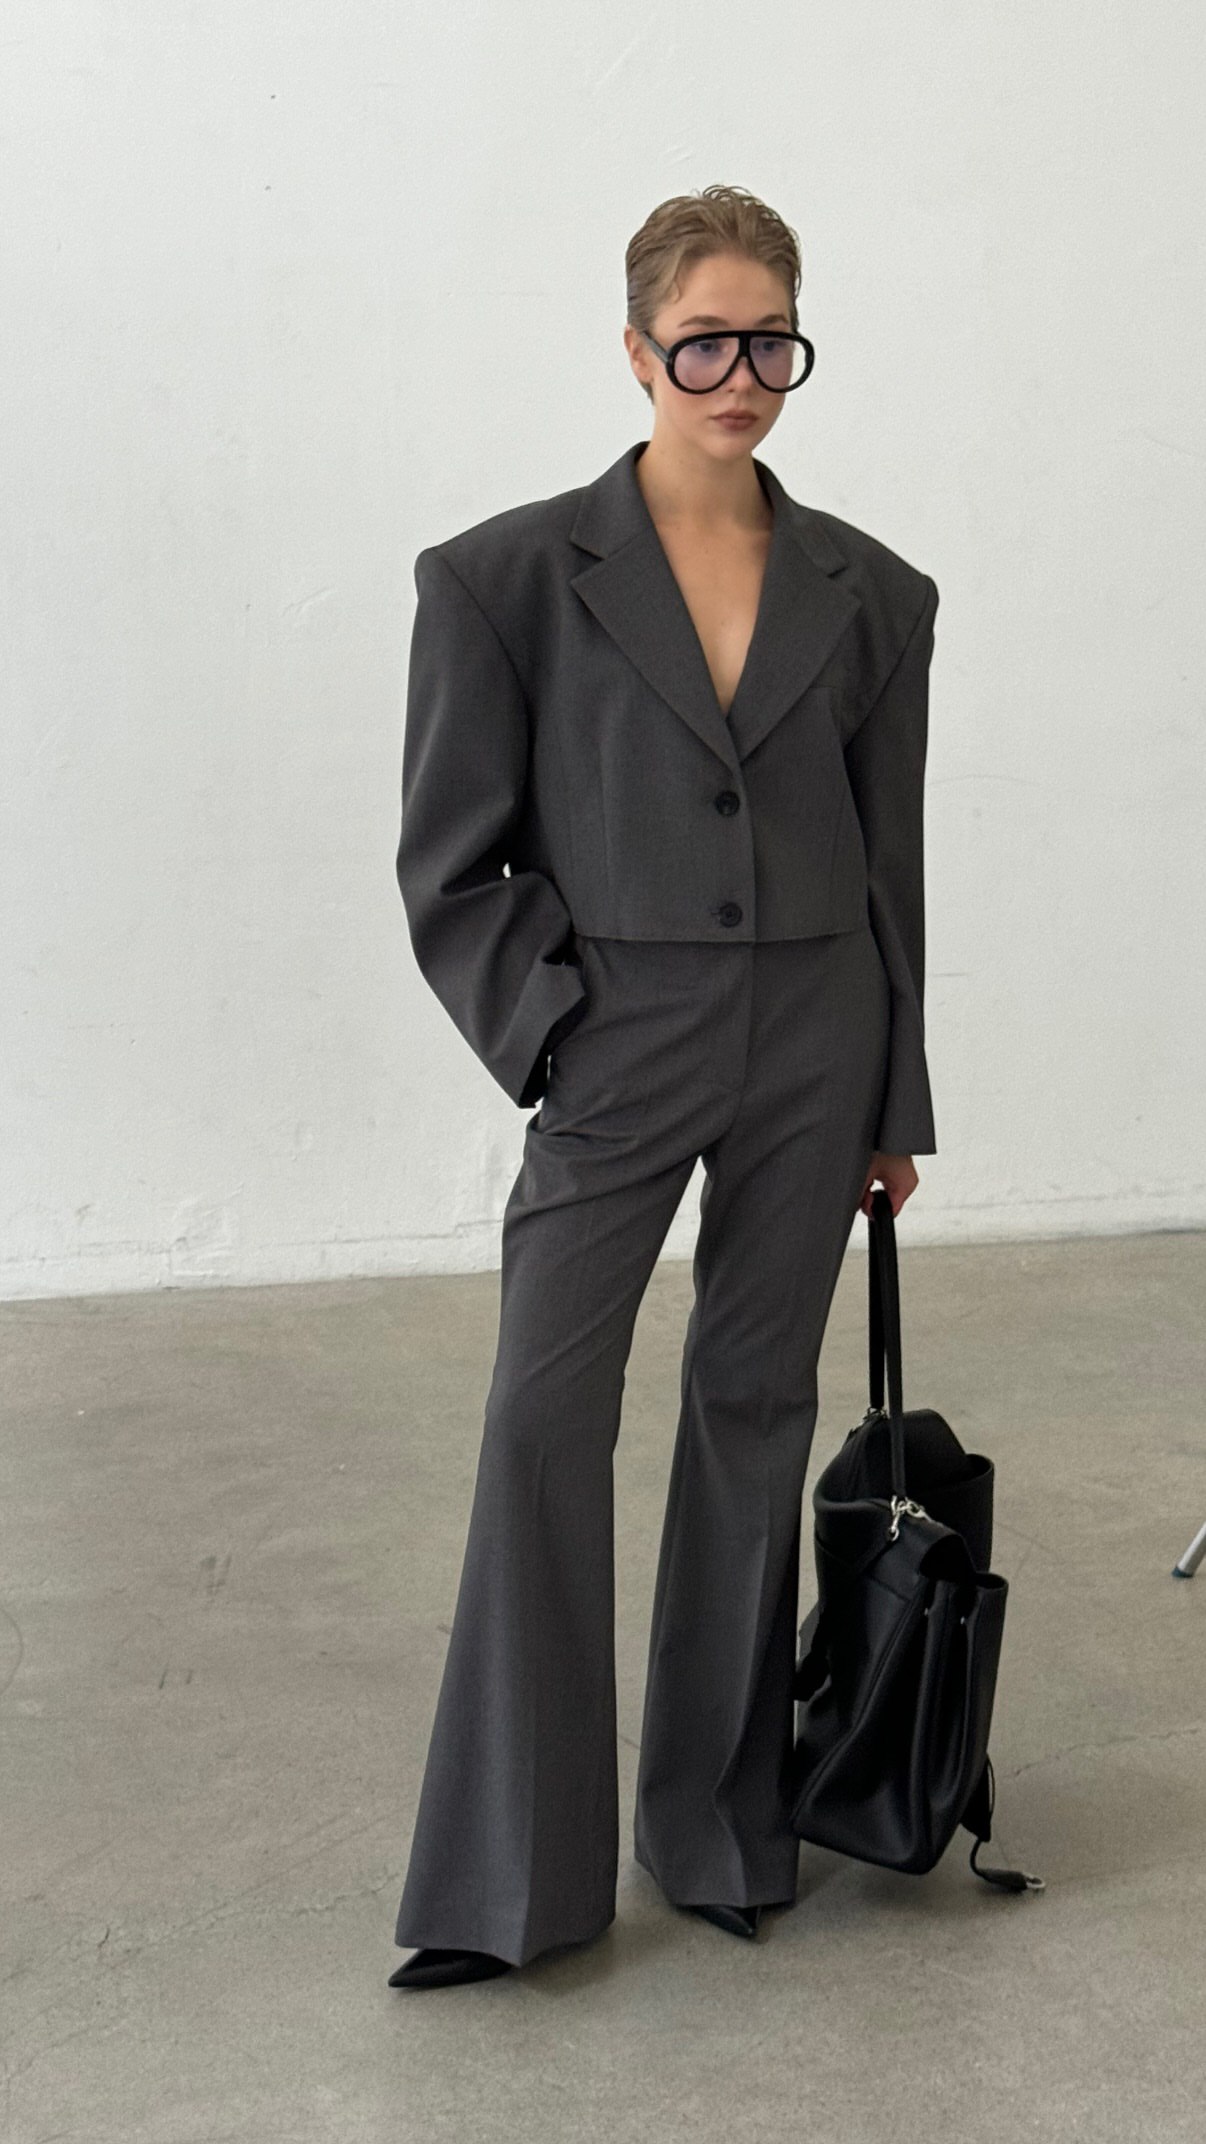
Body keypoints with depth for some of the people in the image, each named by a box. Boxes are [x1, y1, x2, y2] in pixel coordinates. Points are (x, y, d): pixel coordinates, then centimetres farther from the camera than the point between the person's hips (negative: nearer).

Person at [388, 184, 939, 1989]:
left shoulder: (872, 595, 4)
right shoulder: (515, 575, -4)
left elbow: (893, 863, 10)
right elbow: (451, 861, -2)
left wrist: (896, 1101, 12)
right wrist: (552, 1041, -8)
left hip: (811, 1051, 3)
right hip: (615, 1052, -2)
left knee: (755, 1412, 10)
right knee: (543, 1422, -7)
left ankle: (723, 1823, 25)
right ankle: (508, 1879, 6)